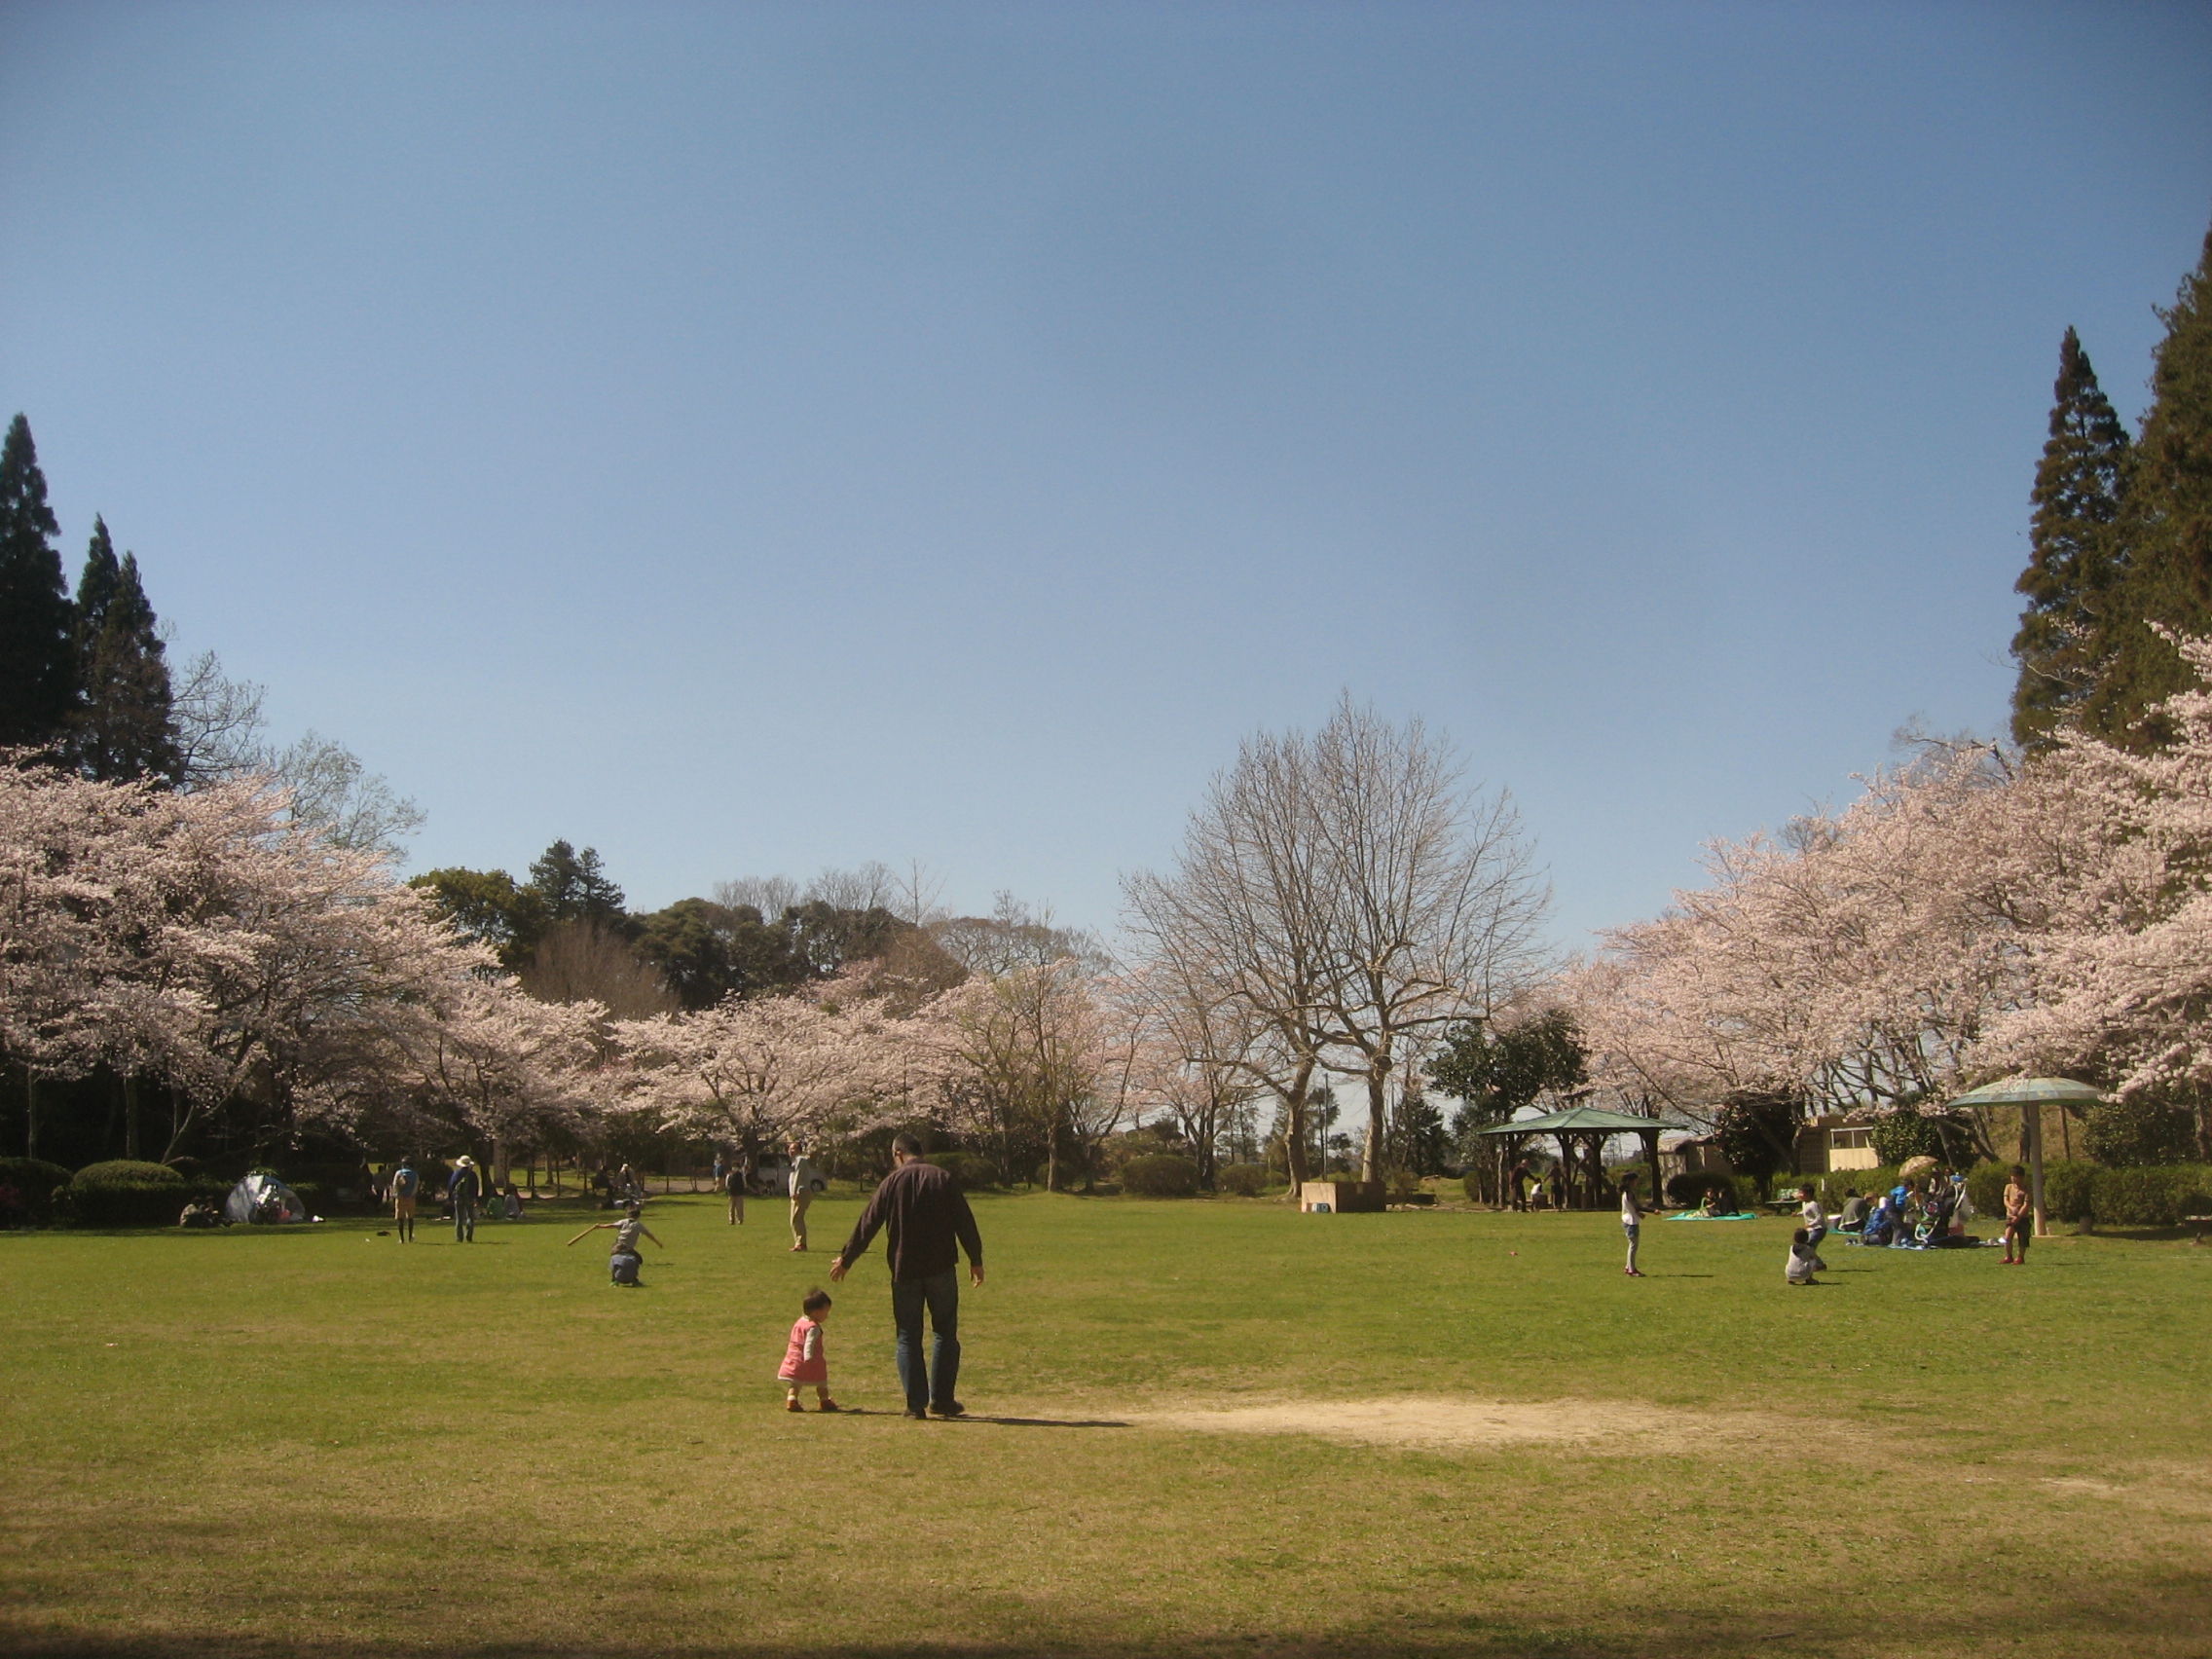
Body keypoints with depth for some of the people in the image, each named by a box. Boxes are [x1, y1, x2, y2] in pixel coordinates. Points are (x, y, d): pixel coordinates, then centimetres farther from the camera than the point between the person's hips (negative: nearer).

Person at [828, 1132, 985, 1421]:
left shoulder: (893, 1182, 0)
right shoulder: (943, 1179, 1)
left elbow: (867, 1223, 3)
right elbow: (965, 1223, 1)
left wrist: (845, 1260, 13)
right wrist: (975, 1260, 9)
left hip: (904, 1270, 0)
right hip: (941, 1267, 0)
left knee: (908, 1337, 7)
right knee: (946, 1333, 10)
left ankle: (916, 1403, 2)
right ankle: (942, 1400, 6)